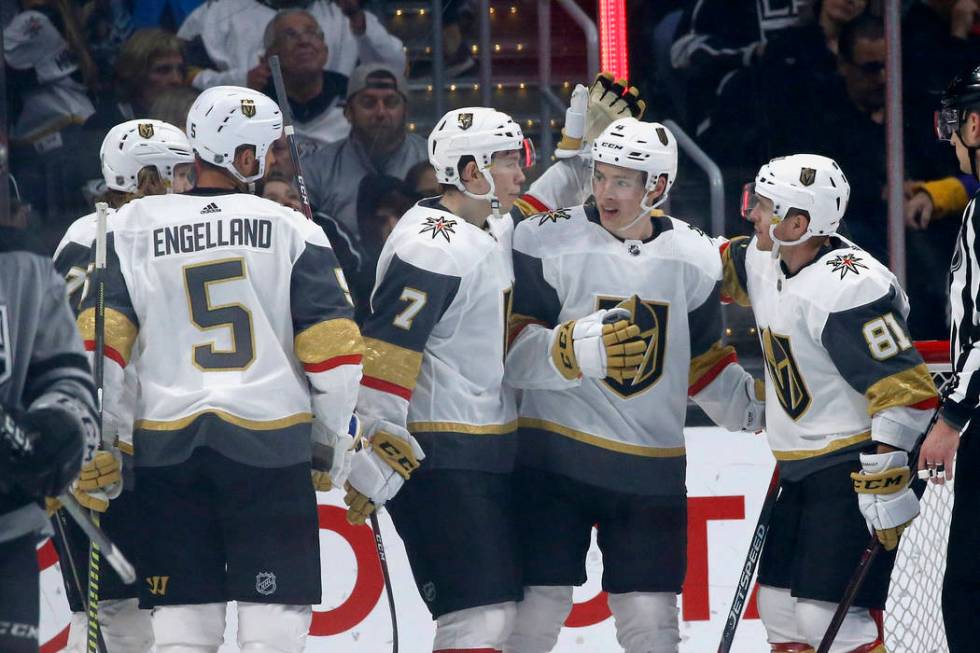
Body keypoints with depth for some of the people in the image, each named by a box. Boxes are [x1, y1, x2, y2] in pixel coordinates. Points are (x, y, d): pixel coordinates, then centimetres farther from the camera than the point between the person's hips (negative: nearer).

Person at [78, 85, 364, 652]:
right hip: (270, 446, -2)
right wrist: (331, 443, 10)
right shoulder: (292, 229, 0)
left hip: (168, 445, 2)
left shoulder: (132, 227, 4)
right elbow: (333, 348, -3)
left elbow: (102, 340, -2)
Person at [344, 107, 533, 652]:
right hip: (438, 459, -10)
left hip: (490, 453, 10)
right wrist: (374, 465, -24)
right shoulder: (433, 248, -18)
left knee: (503, 604, 14)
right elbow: (384, 357, -22)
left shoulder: (497, 230, 11)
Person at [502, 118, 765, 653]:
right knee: (538, 608, -3)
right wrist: (574, 349, -30)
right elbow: (511, 350, -12)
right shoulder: (548, 242, -7)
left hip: (651, 472, 3)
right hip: (556, 460, -3)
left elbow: (704, 366, 18)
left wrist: (766, 410, 9)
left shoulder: (695, 260, 6)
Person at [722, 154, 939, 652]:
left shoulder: (846, 289, -24)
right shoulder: (766, 264, 5)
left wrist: (885, 486, -29)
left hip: (855, 464, -10)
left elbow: (904, 391, -26)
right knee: (781, 608, 14)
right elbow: (719, 266, 30)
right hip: (802, 470, 10)